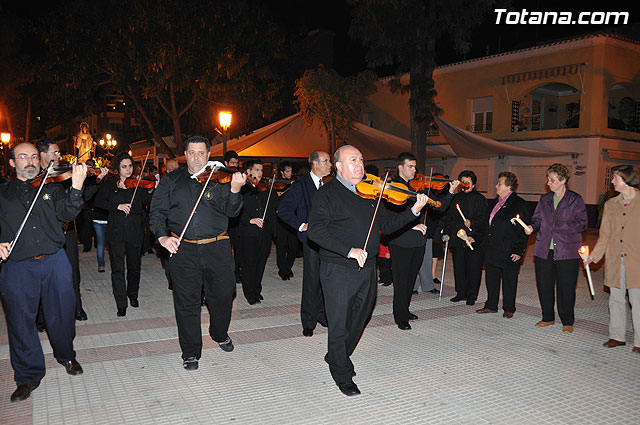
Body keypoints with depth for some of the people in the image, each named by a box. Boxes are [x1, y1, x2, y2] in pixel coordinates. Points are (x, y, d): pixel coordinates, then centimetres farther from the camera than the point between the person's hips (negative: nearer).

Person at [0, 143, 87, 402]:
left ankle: (66, 356, 37)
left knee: (62, 315, 11)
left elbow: (66, 214, -9)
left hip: (55, 263, 0)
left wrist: (76, 187, -24)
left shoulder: (51, 188, 8)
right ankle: (28, 376, 23)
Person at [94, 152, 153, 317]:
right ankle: (121, 304, 5)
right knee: (117, 268, -2)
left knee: (134, 266, 12)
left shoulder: (138, 185, 5)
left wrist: (155, 190, -23)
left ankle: (133, 295, 33)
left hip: (135, 231, 1)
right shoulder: (109, 185, 6)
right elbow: (98, 201, -5)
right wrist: (117, 206, -18)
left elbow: (148, 202, -6)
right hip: (116, 231, -1)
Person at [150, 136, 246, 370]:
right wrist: (162, 236, -11)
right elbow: (157, 211, 6)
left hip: (217, 248, 0)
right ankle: (190, 352, 21)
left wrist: (234, 190, -27)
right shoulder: (171, 181, 7)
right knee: (187, 302, 5)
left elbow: (231, 211, -8)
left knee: (223, 295, 11)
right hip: (183, 250, 0)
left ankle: (220, 334, 40)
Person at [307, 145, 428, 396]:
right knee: (339, 325, 4)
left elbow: (386, 224, 12)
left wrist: (413, 211, -2)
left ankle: (336, 358, 43)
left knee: (358, 321, 20)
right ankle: (342, 375, 24)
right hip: (338, 270, -6)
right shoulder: (328, 194, -9)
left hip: (367, 269, 7)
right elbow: (316, 231, -20)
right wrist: (350, 250, -27)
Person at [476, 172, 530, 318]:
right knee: (491, 278, 12)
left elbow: (524, 231, -11)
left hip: (509, 251, -7)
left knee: (509, 280, 6)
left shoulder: (519, 204, -10)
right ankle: (491, 305, 25)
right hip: (492, 250, 7)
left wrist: (519, 251, -14)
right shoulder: (494, 203, 12)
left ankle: (509, 309, 19)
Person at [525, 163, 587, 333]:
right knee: (544, 285, 8)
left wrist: (560, 226, -15)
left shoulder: (576, 200, 0)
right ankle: (548, 317, 24)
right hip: (544, 250, 4)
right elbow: (537, 218, 15)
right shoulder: (544, 200, 14)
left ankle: (567, 322, 16)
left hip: (567, 251, -4)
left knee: (566, 287, 0)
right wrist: (532, 227, -6)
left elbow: (582, 224, -5)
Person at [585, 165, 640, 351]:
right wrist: (594, 255, 3)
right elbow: (605, 234, 12)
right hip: (614, 262, 5)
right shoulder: (610, 204, 11)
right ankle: (617, 336, 23)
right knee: (616, 299, 11)